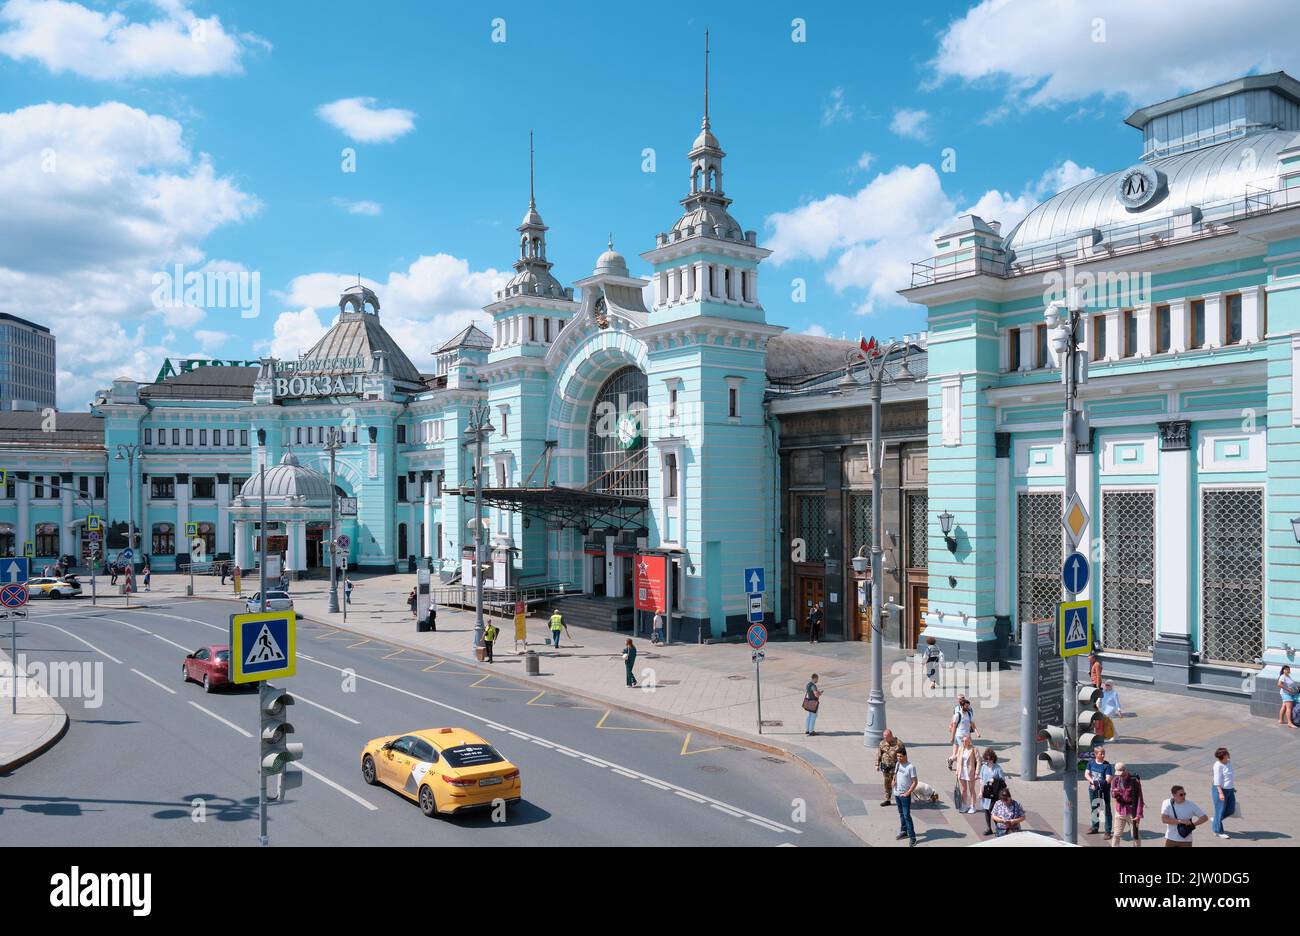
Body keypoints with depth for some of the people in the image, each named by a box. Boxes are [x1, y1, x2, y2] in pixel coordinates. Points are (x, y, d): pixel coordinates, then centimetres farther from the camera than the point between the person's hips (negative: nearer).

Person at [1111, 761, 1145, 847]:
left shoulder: (1134, 780, -13)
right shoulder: (1116, 780, -1)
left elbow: (1139, 798, -13)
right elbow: (1112, 795, 5)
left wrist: (1139, 814, -17)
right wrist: (1114, 793, -21)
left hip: (1132, 810, -3)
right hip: (1120, 810, 3)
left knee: (1135, 834, 7)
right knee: (1117, 834, 5)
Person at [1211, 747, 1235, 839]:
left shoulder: (1229, 762, 4)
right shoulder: (1218, 765, -20)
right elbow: (1217, 781, -21)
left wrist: (1233, 787, 26)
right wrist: (1220, 793, -25)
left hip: (1230, 790, 9)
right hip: (1220, 790, -9)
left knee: (1231, 810, 14)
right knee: (1220, 810, 2)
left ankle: (1216, 820, 35)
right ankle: (1218, 831, 16)